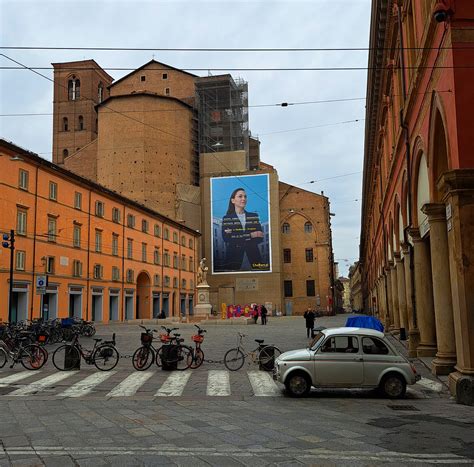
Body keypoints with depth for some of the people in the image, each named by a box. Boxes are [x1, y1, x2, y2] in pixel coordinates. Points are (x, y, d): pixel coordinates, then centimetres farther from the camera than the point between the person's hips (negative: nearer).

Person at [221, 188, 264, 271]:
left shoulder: (254, 216, 13)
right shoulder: (226, 218, 7)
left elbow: (260, 238, 2)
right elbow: (226, 238, -8)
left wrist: (237, 237, -9)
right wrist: (250, 235, -9)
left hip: (253, 255, 2)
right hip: (234, 255, -2)